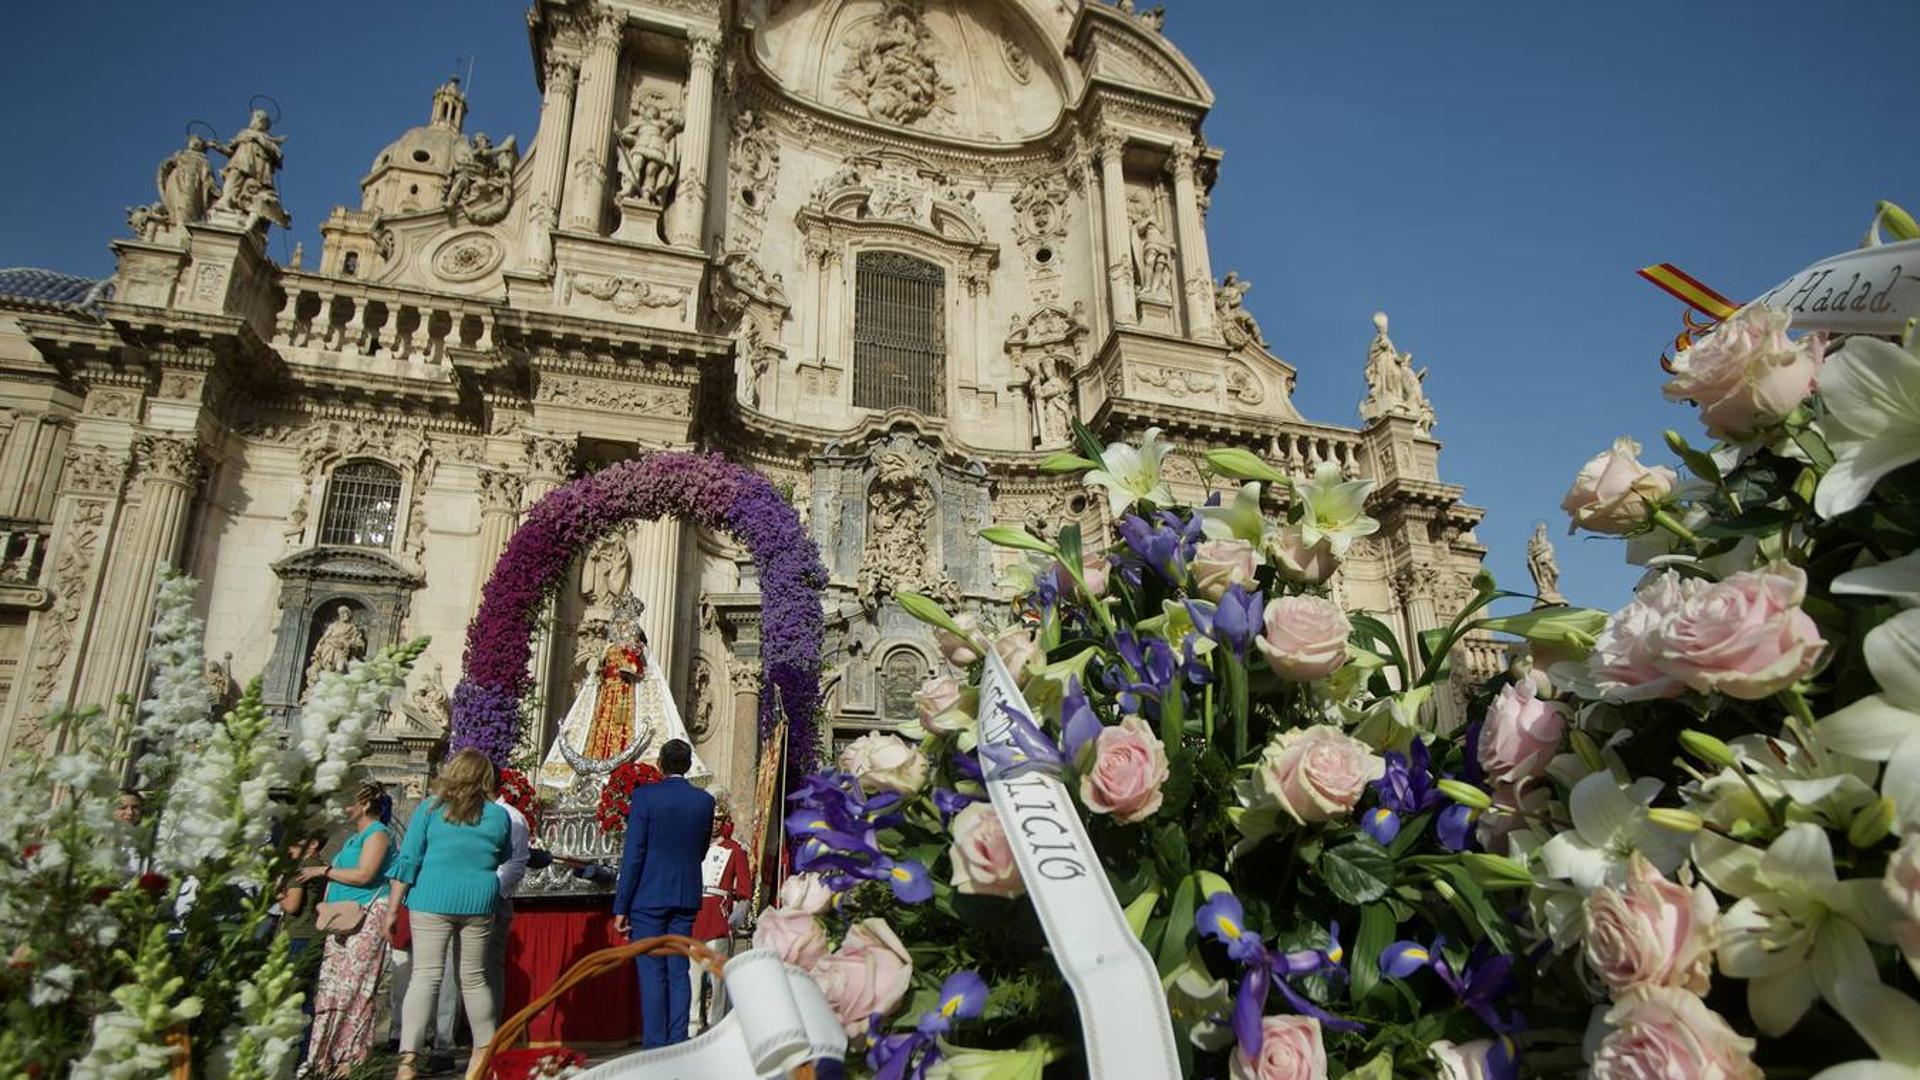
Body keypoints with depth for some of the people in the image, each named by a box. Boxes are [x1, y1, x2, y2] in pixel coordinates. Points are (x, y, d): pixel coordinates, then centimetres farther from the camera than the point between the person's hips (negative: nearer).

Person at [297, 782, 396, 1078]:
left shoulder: (378, 833, -6)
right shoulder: (354, 837, 23)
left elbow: (363, 875, -16)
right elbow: (341, 877, 22)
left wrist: (323, 870, -7)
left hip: (366, 919, -9)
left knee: (353, 990, -8)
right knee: (330, 988, 5)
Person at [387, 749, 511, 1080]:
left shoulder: (430, 809, 0)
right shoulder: (499, 815, 4)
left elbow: (407, 861, -2)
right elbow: (502, 857, 19)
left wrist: (394, 908, 1)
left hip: (432, 900, -2)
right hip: (479, 903, 2)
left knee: (425, 976, -1)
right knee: (474, 979, 14)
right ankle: (486, 1050, 21)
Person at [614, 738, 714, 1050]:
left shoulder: (645, 796, -8)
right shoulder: (705, 800, 3)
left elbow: (633, 854, -10)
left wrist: (621, 906, -7)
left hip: (648, 897, -4)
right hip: (686, 897, 4)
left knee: (652, 975, 1)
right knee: (679, 974, 10)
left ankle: (655, 1049, 2)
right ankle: (677, 1046, 12)